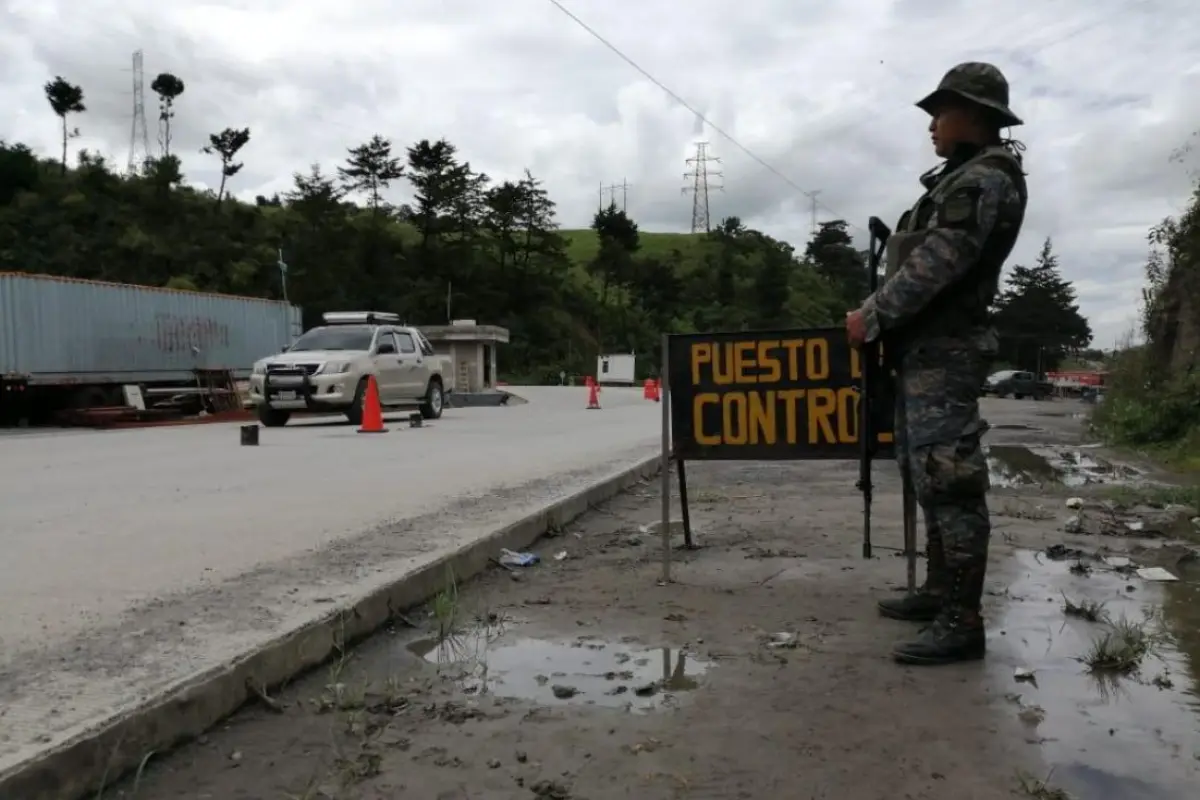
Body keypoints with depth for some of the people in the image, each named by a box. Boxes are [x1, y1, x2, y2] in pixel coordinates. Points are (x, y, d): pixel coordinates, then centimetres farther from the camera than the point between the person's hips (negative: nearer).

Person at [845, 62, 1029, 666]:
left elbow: (933, 266, -20)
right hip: (925, 348, 11)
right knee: (927, 476, 14)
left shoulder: (983, 180, -12)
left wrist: (872, 317, -12)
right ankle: (940, 592, 24)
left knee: (949, 479, -10)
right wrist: (884, 317, 14)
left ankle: (963, 622, -6)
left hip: (942, 351, -11)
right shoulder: (962, 178, 20)